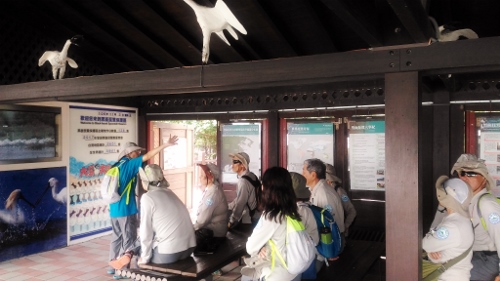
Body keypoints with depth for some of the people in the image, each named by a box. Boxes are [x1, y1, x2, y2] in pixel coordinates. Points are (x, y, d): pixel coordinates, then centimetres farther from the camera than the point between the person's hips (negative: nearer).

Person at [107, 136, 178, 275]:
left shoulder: (117, 166, 11)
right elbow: (147, 156, -20)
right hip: (126, 209, -8)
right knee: (129, 239, 2)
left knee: (117, 237, 17)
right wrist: (165, 145, -23)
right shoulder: (129, 164, -11)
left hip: (115, 209, 8)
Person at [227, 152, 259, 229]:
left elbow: (240, 203, -22)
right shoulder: (251, 176, 4)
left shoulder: (243, 180, -22)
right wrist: (228, 207, 16)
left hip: (249, 219, -8)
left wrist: (231, 222, -13)